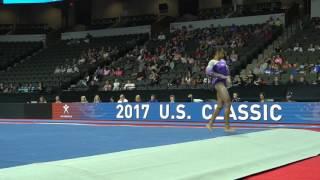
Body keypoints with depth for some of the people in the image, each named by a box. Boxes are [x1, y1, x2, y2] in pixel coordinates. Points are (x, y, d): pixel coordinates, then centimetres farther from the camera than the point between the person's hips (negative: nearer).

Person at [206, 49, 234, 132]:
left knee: (220, 106, 9)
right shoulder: (212, 62, -5)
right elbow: (208, 71, -18)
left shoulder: (223, 61, 18)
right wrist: (221, 76, -17)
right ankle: (227, 126, -14)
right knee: (228, 103, -16)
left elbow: (226, 70, 27)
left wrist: (228, 78, 6)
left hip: (224, 83, 9)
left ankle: (210, 124, 17)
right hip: (218, 82, -8)